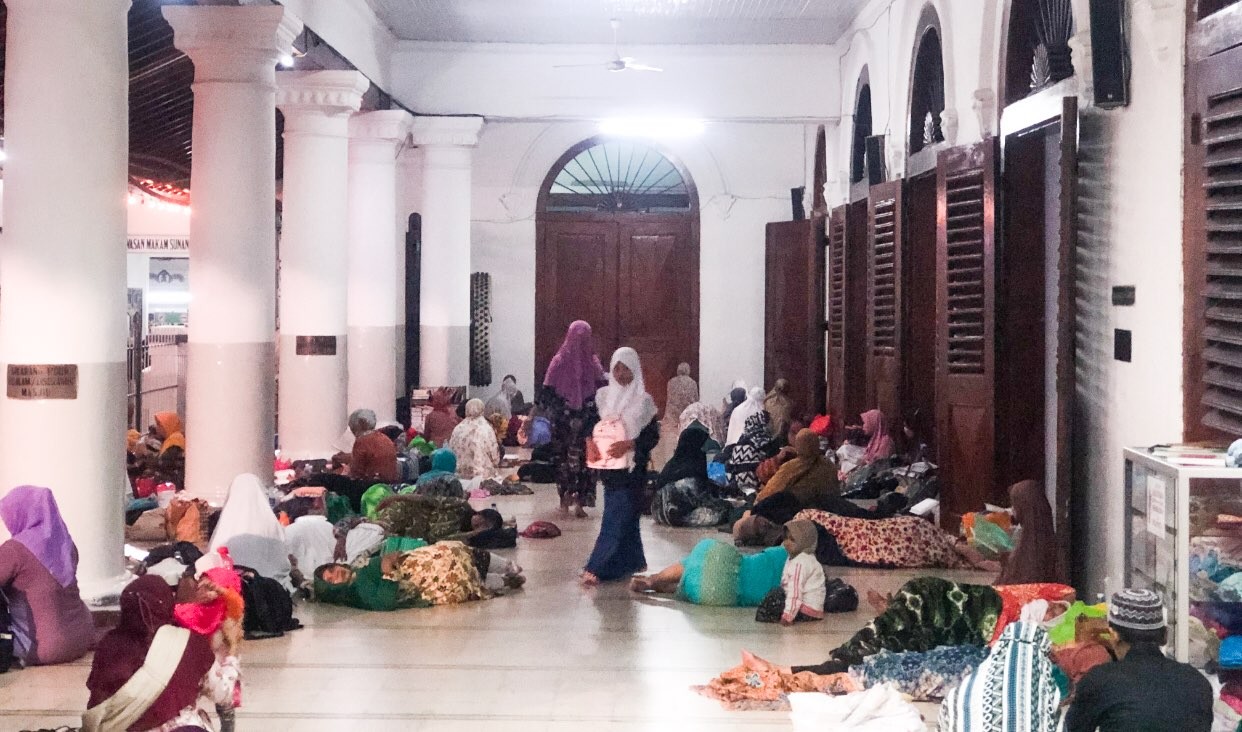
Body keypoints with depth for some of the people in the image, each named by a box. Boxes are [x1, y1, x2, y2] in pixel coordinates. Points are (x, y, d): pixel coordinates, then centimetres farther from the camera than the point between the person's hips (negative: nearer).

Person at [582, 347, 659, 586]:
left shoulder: (643, 400, -4)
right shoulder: (603, 396, 6)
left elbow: (653, 436, -5)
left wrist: (628, 444, -19)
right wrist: (589, 440, -9)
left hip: (631, 467, -4)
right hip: (608, 465, 4)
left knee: (616, 518, -8)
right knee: (625, 515, 11)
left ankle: (597, 568, -11)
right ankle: (633, 562, 24)